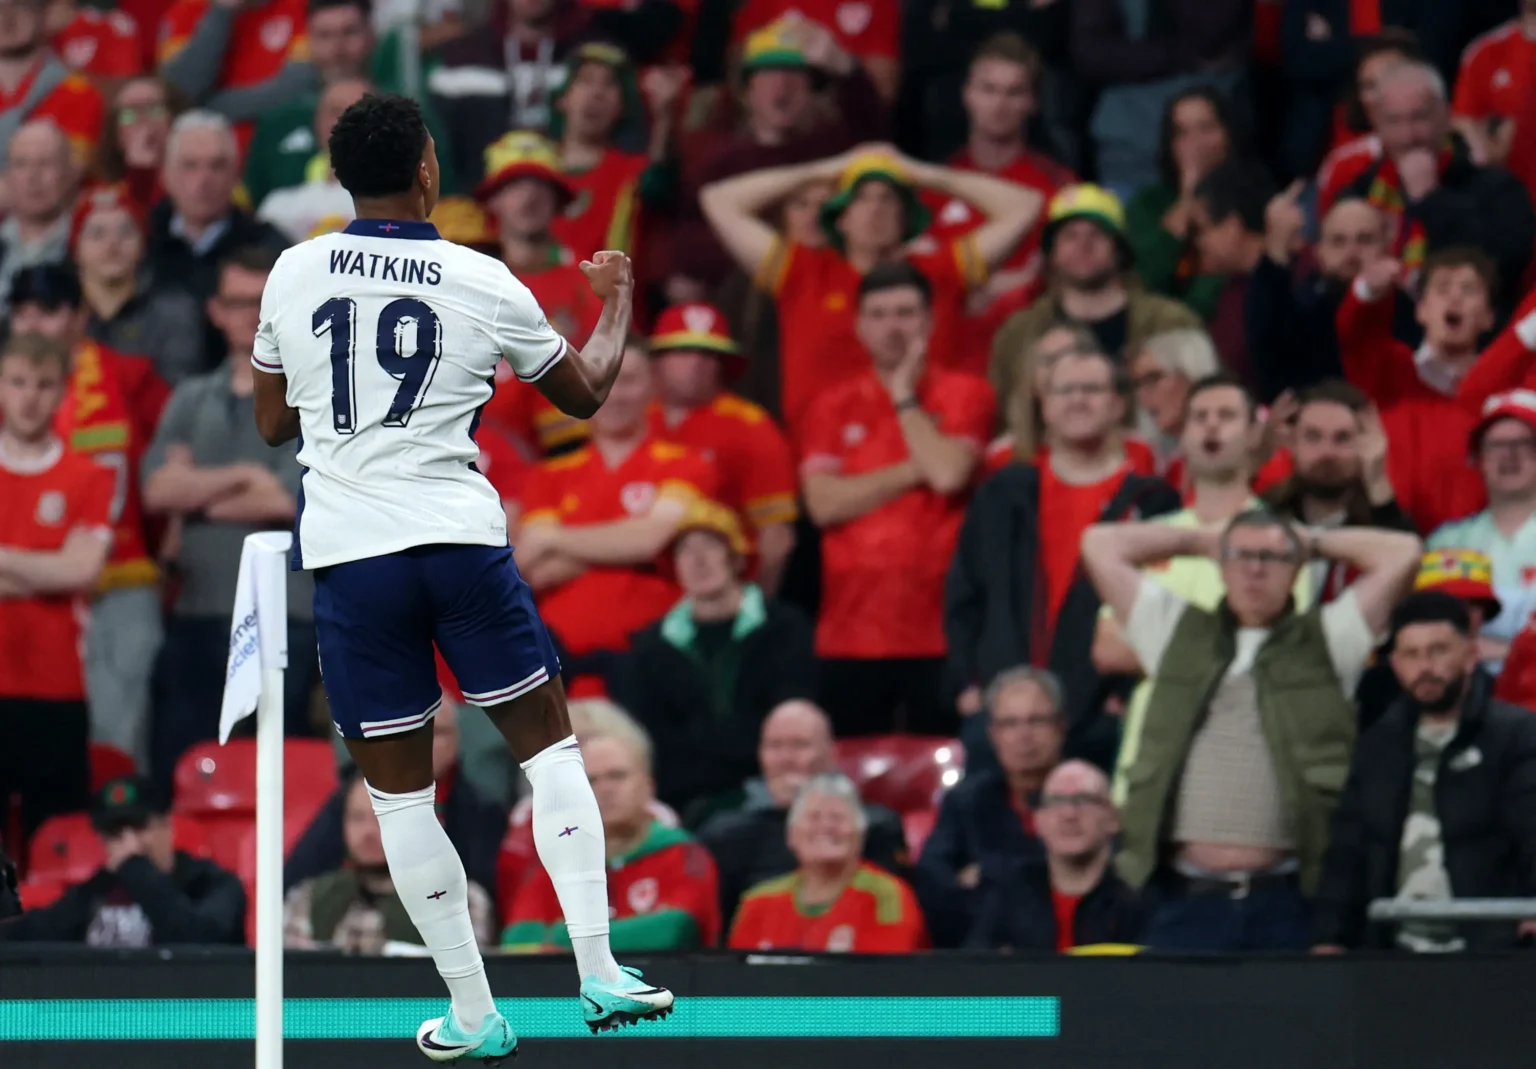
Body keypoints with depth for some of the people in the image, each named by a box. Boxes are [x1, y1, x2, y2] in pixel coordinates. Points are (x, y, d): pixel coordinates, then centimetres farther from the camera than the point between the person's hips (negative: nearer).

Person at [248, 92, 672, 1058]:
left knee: (400, 788, 7)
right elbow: (584, 392, 16)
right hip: (459, 536, -1)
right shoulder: (483, 284, 0)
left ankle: (473, 1017, 9)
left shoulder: (294, 274, 3)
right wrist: (618, 302, 34)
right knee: (548, 740, 14)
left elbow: (273, 424, 15)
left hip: (347, 552, 1)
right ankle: (600, 972, 6)